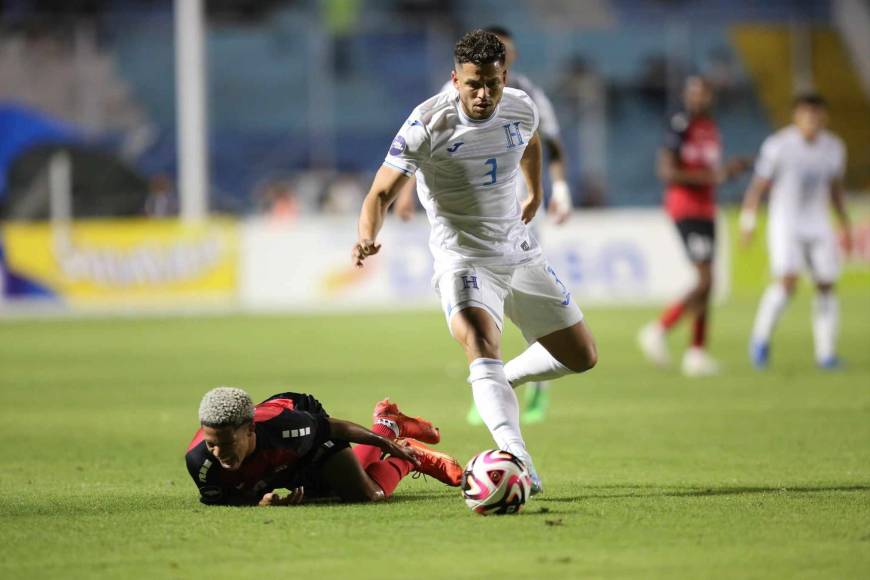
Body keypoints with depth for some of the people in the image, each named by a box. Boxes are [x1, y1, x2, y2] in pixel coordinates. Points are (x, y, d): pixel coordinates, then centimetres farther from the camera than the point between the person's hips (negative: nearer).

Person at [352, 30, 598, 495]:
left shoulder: (521, 110, -5)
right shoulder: (427, 124, -20)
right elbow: (382, 192, -20)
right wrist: (367, 238, -40)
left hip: (520, 254, 6)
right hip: (463, 260, -6)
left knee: (582, 357, 10)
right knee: (481, 346, -33)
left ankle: (506, 380, 37)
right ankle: (519, 462, -46)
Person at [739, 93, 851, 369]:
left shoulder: (833, 147, 2)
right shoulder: (779, 145, -12)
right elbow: (758, 186, -9)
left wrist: (845, 228, 16)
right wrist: (747, 223, -13)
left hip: (818, 227, 5)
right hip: (785, 225, -5)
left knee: (826, 286, -1)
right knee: (787, 282, -19)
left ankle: (826, 353, 8)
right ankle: (761, 338, 2)